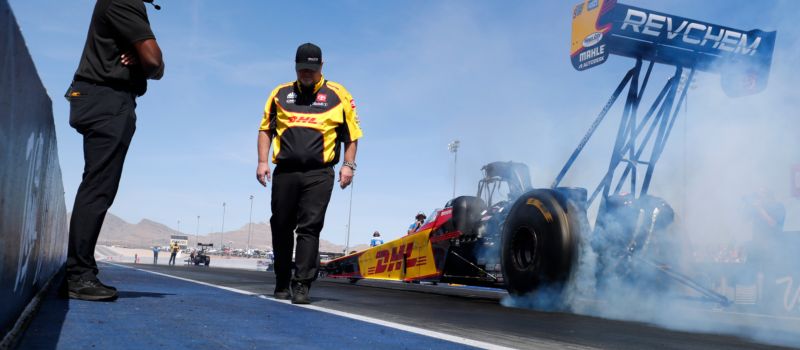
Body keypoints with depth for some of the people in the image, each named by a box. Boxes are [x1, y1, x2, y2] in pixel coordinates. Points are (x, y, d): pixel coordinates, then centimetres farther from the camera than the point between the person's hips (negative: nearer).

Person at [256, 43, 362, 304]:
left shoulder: (338, 95, 7)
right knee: (281, 228, 7)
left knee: (309, 228, -8)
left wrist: (348, 165, -3)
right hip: (284, 172, 3)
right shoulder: (280, 93, 13)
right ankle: (282, 284, 21)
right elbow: (266, 129, 16)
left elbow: (352, 133, 8)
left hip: (319, 174, -2)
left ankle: (301, 285, -7)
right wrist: (262, 161, 5)